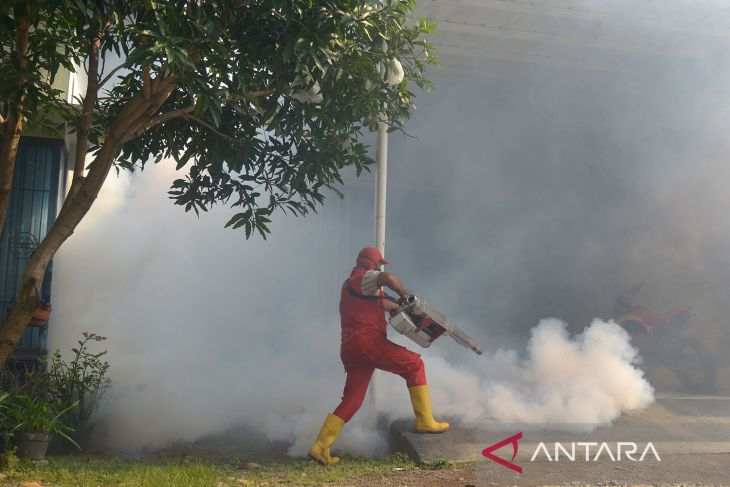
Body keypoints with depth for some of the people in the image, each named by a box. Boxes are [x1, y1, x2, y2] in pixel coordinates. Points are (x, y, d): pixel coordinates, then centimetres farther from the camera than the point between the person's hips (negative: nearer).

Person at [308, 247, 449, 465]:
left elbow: (379, 301, 41)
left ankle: (320, 447, 5)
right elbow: (389, 278, -24)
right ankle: (425, 421, -1)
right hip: (368, 341, -9)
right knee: (414, 365, 2)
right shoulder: (364, 278, -3)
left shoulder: (351, 284, 28)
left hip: (350, 348, 9)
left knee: (352, 400, 10)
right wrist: (404, 295, -8)